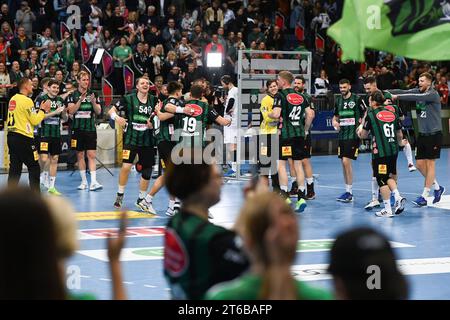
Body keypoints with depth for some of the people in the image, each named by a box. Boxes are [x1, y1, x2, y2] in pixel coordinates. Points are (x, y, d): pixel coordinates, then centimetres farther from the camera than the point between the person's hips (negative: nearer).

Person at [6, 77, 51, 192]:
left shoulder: (13, 99, 11)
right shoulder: (27, 101, -12)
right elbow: (35, 121, -12)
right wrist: (43, 110, 1)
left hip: (12, 135, 8)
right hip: (23, 137, -8)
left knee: (15, 167, 9)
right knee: (34, 167, 1)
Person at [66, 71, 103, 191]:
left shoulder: (93, 94, 5)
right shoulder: (73, 95, 2)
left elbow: (98, 111, 1)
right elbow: (71, 111, -10)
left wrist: (93, 102, -18)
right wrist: (80, 100, -21)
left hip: (90, 128, 0)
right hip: (77, 129, 0)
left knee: (91, 155, -8)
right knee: (80, 155, 6)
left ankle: (93, 182, -15)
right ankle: (84, 181, 15)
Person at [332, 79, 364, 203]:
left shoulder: (356, 99, -6)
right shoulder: (338, 100, 12)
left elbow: (366, 114, -2)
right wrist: (334, 122, 3)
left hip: (353, 135, -7)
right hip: (342, 135, 7)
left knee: (346, 161, -14)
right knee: (344, 163, 9)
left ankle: (349, 192, -8)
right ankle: (348, 191, 17)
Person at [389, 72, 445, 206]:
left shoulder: (433, 94, -15)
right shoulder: (418, 91, 6)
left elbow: (416, 97, -30)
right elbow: (404, 92, -6)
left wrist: (397, 97, -34)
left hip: (434, 134, -7)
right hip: (422, 134, 7)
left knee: (430, 164, -4)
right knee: (420, 164, 6)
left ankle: (424, 196, -2)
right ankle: (437, 188, 24)